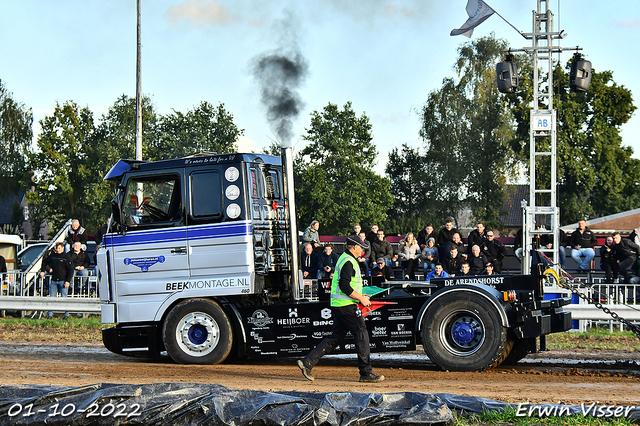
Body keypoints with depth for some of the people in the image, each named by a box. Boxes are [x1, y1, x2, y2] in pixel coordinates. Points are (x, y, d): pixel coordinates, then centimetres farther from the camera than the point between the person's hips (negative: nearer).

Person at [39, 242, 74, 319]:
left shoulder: (66, 257, -3)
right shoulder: (53, 256, 10)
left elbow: (70, 270, -6)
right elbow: (45, 262, 31)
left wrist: (67, 281, -14)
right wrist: (42, 271, 20)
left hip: (63, 281, -4)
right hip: (53, 281, 4)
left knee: (64, 298, -2)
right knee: (51, 297, 2)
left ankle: (66, 314, 7)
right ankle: (50, 314, 6)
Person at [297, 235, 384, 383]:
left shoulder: (344, 259, 20)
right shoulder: (348, 262, -13)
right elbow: (344, 286, -22)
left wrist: (359, 296, 22)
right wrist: (361, 298, -16)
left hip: (338, 304, 10)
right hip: (346, 305, -10)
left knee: (335, 337, 11)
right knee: (362, 334, -6)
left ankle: (307, 362, 9)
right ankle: (366, 373, -4)